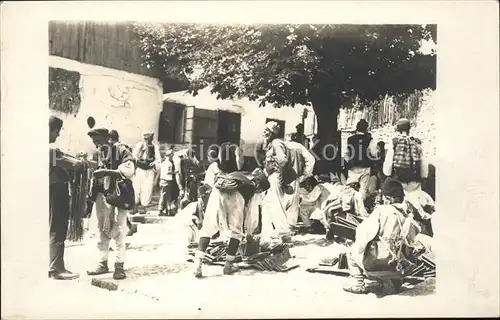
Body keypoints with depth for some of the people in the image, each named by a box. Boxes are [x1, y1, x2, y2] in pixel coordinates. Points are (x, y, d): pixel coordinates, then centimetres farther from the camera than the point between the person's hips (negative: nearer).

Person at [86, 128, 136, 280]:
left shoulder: (121, 151, -6)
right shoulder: (99, 153, 16)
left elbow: (129, 171, -19)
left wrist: (106, 172, -24)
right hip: (102, 195, 7)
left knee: (118, 232, -4)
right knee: (102, 230, 9)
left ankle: (119, 265, 3)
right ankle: (103, 263, 18)